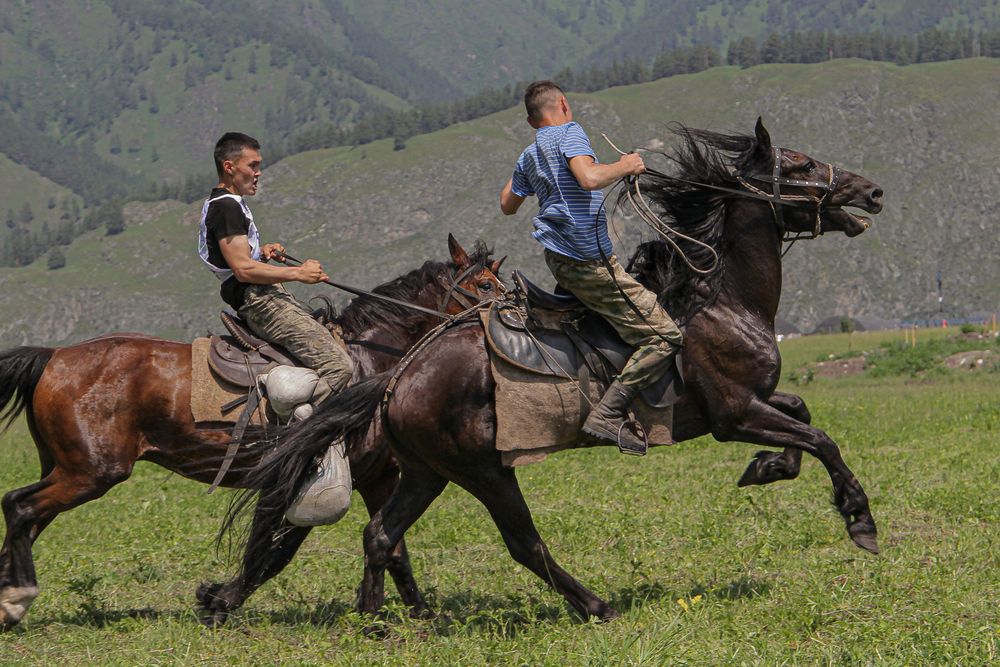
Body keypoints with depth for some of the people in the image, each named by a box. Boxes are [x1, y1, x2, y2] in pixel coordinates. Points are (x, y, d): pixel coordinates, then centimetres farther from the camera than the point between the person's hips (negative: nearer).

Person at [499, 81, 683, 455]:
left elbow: (507, 206, 30)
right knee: (664, 337, -9)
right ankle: (608, 414, -16)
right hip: (588, 262, -9)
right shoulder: (569, 133, -10)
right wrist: (625, 166, -11)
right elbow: (590, 177, -28)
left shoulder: (528, 157, 14)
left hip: (557, 256, 9)